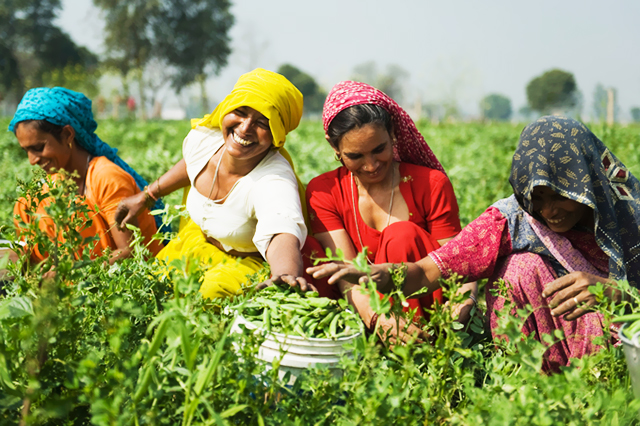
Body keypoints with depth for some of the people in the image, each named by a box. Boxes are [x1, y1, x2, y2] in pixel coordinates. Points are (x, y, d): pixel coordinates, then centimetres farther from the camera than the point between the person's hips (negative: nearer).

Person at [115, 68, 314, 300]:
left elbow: (282, 235, -57)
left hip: (249, 261, -6)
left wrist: (288, 275, -80)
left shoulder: (275, 181, -37)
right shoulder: (203, 138, -18)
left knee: (213, 291, -33)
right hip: (199, 242, 7)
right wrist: (145, 197, 18)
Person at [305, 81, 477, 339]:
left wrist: (463, 304, -35)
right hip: (361, 315, 1)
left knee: (403, 235, -27)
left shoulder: (431, 185, -5)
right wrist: (377, 318, -38)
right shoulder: (323, 191, -3)